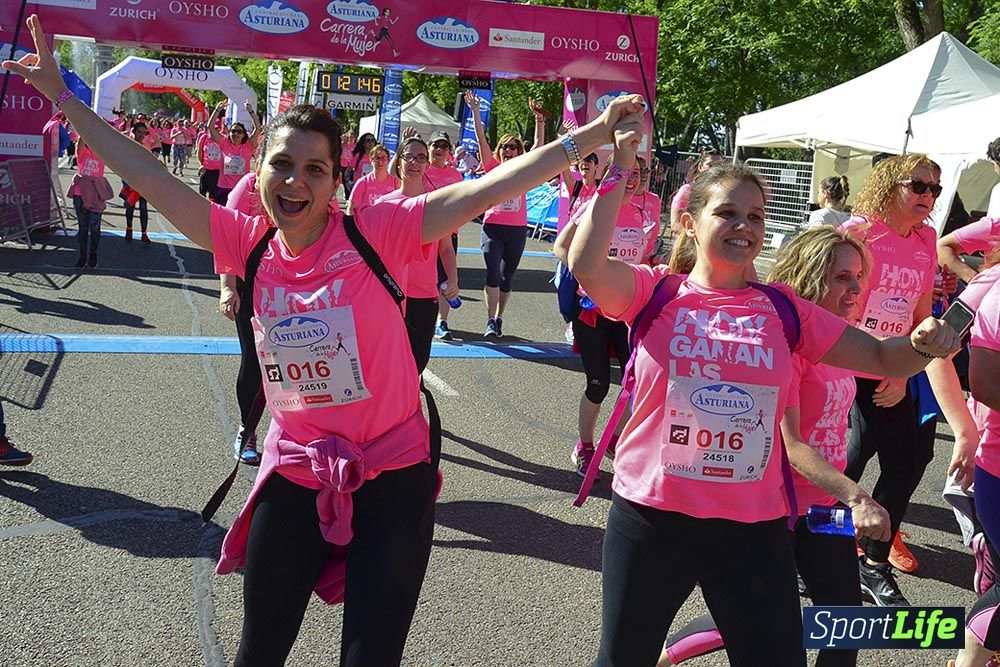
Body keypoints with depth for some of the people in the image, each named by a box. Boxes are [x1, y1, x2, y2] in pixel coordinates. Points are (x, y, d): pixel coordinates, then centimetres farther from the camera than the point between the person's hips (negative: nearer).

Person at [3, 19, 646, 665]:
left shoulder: (379, 232, -14)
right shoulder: (249, 243, -4)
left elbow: (489, 188, -19)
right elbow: (144, 172, 1)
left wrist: (591, 135, -22)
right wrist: (61, 93, 4)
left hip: (393, 476, -3)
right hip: (294, 474, 4)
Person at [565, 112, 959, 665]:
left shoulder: (784, 310, 4)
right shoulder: (656, 292, -4)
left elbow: (882, 358, 7)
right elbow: (587, 265, -23)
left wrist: (923, 344, -14)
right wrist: (619, 169, -22)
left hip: (755, 526, 2)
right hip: (651, 516, -1)